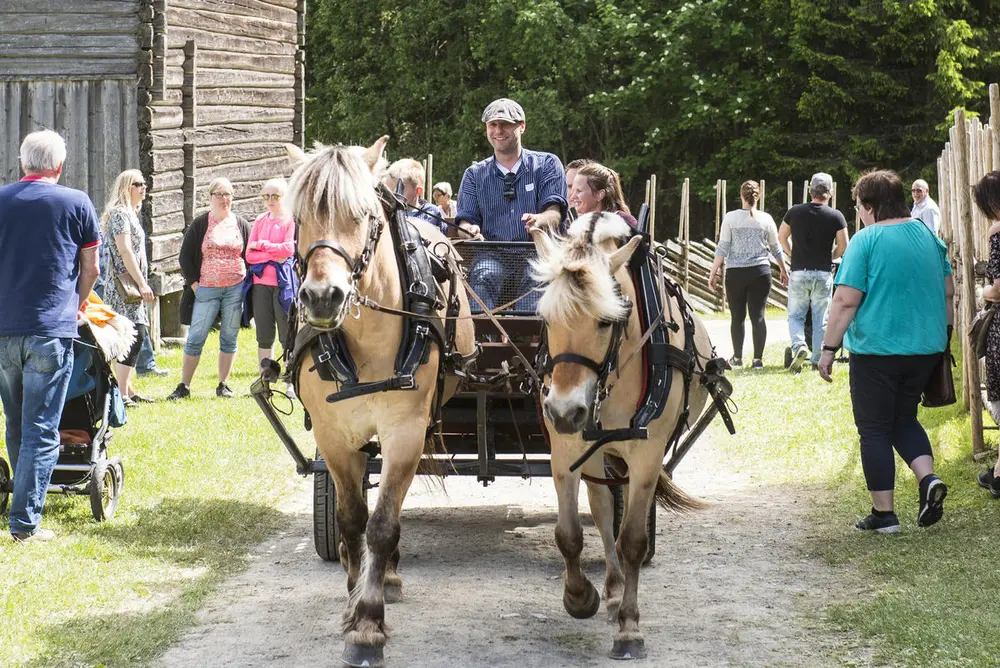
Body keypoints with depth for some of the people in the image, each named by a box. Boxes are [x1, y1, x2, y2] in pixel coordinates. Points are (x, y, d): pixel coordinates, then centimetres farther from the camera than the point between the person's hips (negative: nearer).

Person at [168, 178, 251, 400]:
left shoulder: (241, 225, 8)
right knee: (195, 338, -2)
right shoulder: (200, 224, 3)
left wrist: (246, 282, 3)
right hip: (206, 288, -1)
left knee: (229, 338, 5)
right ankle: (184, 386, 3)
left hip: (235, 288, 2)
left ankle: (223, 385, 14)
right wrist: (194, 284, -3)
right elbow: (185, 256, 4)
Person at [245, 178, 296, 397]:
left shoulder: (291, 220, 1)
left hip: (283, 282, -4)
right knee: (264, 335, 5)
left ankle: (292, 383, -1)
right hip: (261, 282, 4)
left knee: (288, 334, -4)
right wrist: (274, 256, -8)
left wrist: (261, 245, -5)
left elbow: (289, 249, -13)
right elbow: (249, 255, 6)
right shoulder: (260, 221, 14)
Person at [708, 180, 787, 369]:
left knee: (737, 317, 10)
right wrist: (783, 270, 24)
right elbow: (776, 249, 11)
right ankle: (758, 358, -4)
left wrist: (713, 272, 1)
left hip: (735, 273, -1)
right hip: (760, 272, 1)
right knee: (758, 315, 0)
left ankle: (737, 357, 19)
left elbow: (722, 248, -4)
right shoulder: (766, 219, 2)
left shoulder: (731, 218, -3)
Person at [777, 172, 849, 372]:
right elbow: (843, 246, -4)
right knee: (821, 319, 9)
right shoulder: (836, 216, -6)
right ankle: (818, 360, 12)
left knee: (795, 316, 9)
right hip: (823, 273, 0)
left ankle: (799, 346, -16)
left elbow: (782, 237, 10)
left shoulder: (795, 212, -1)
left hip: (799, 272, 0)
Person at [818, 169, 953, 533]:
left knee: (874, 430, 5)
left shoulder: (866, 241, -13)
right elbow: (948, 291, 14)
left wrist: (829, 348, -10)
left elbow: (846, 300, -16)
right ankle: (928, 479, -1)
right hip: (925, 349, 6)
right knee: (904, 418, 22)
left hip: (876, 349, -6)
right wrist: (943, 333, 27)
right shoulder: (928, 236, 6)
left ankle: (883, 514, 7)